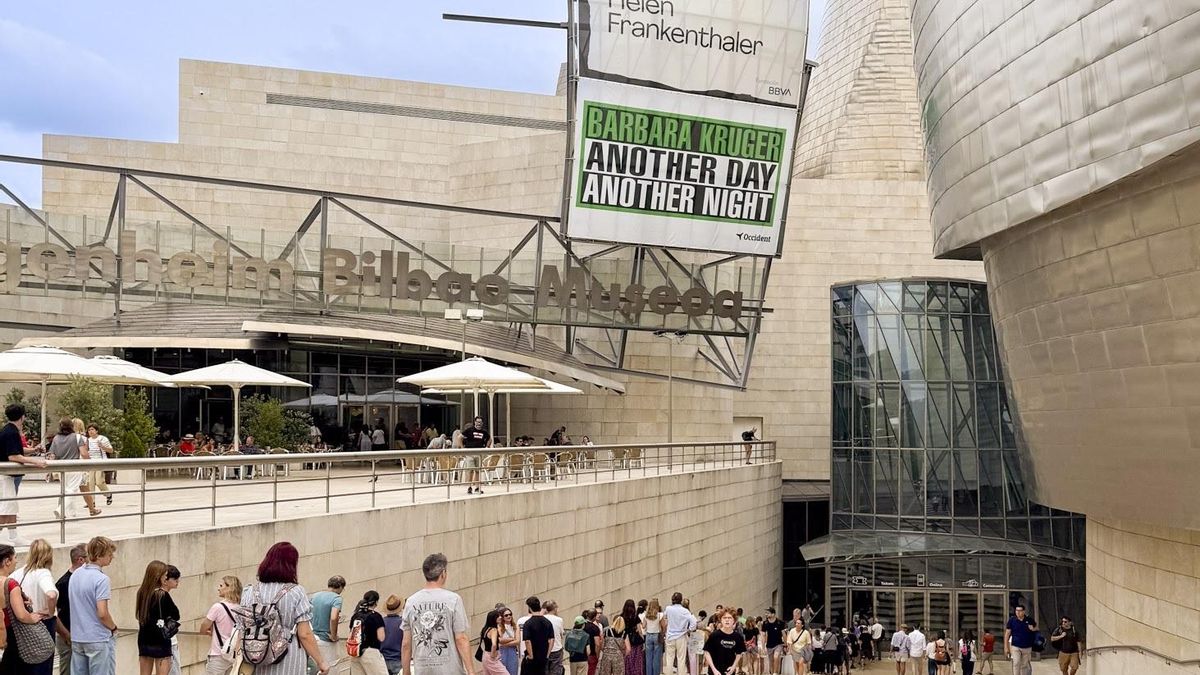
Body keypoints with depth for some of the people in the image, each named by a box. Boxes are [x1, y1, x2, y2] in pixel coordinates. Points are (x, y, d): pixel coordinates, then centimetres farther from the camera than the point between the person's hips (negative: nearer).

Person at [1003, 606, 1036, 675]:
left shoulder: (1029, 620, 2)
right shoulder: (1012, 620, -3)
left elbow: (1036, 627, 21)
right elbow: (1007, 634, 1)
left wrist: (1033, 629, -5)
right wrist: (1006, 647, -3)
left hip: (1027, 647, 2)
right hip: (1015, 647, -2)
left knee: (1024, 666, 11)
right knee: (1016, 664, -15)